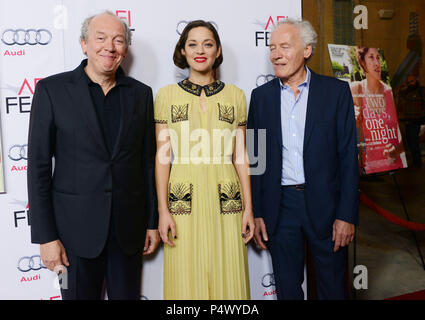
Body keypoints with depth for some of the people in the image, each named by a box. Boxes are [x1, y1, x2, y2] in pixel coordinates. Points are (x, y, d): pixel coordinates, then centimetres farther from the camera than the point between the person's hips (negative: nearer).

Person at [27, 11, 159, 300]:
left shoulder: (141, 93, 5)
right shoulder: (52, 89, -4)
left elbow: (148, 162, 8)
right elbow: (39, 166, -4)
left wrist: (153, 221, 8)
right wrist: (46, 236, -7)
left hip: (129, 228, 3)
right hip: (76, 226, -2)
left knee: (127, 295, 14)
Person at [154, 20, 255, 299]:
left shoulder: (236, 95, 7)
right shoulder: (167, 95, 4)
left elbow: (240, 157, 7)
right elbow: (162, 156, 2)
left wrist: (248, 208, 4)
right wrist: (163, 210, -4)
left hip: (225, 205, 1)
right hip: (183, 204, -1)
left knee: (228, 281, 7)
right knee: (186, 282, 6)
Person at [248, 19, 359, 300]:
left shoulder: (336, 91, -2)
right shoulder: (261, 96, 5)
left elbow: (348, 156, -4)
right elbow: (255, 158, 6)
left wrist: (347, 214, -9)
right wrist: (256, 213, 2)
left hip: (324, 204, -1)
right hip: (280, 207, 2)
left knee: (333, 287, 12)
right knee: (287, 288, 15)